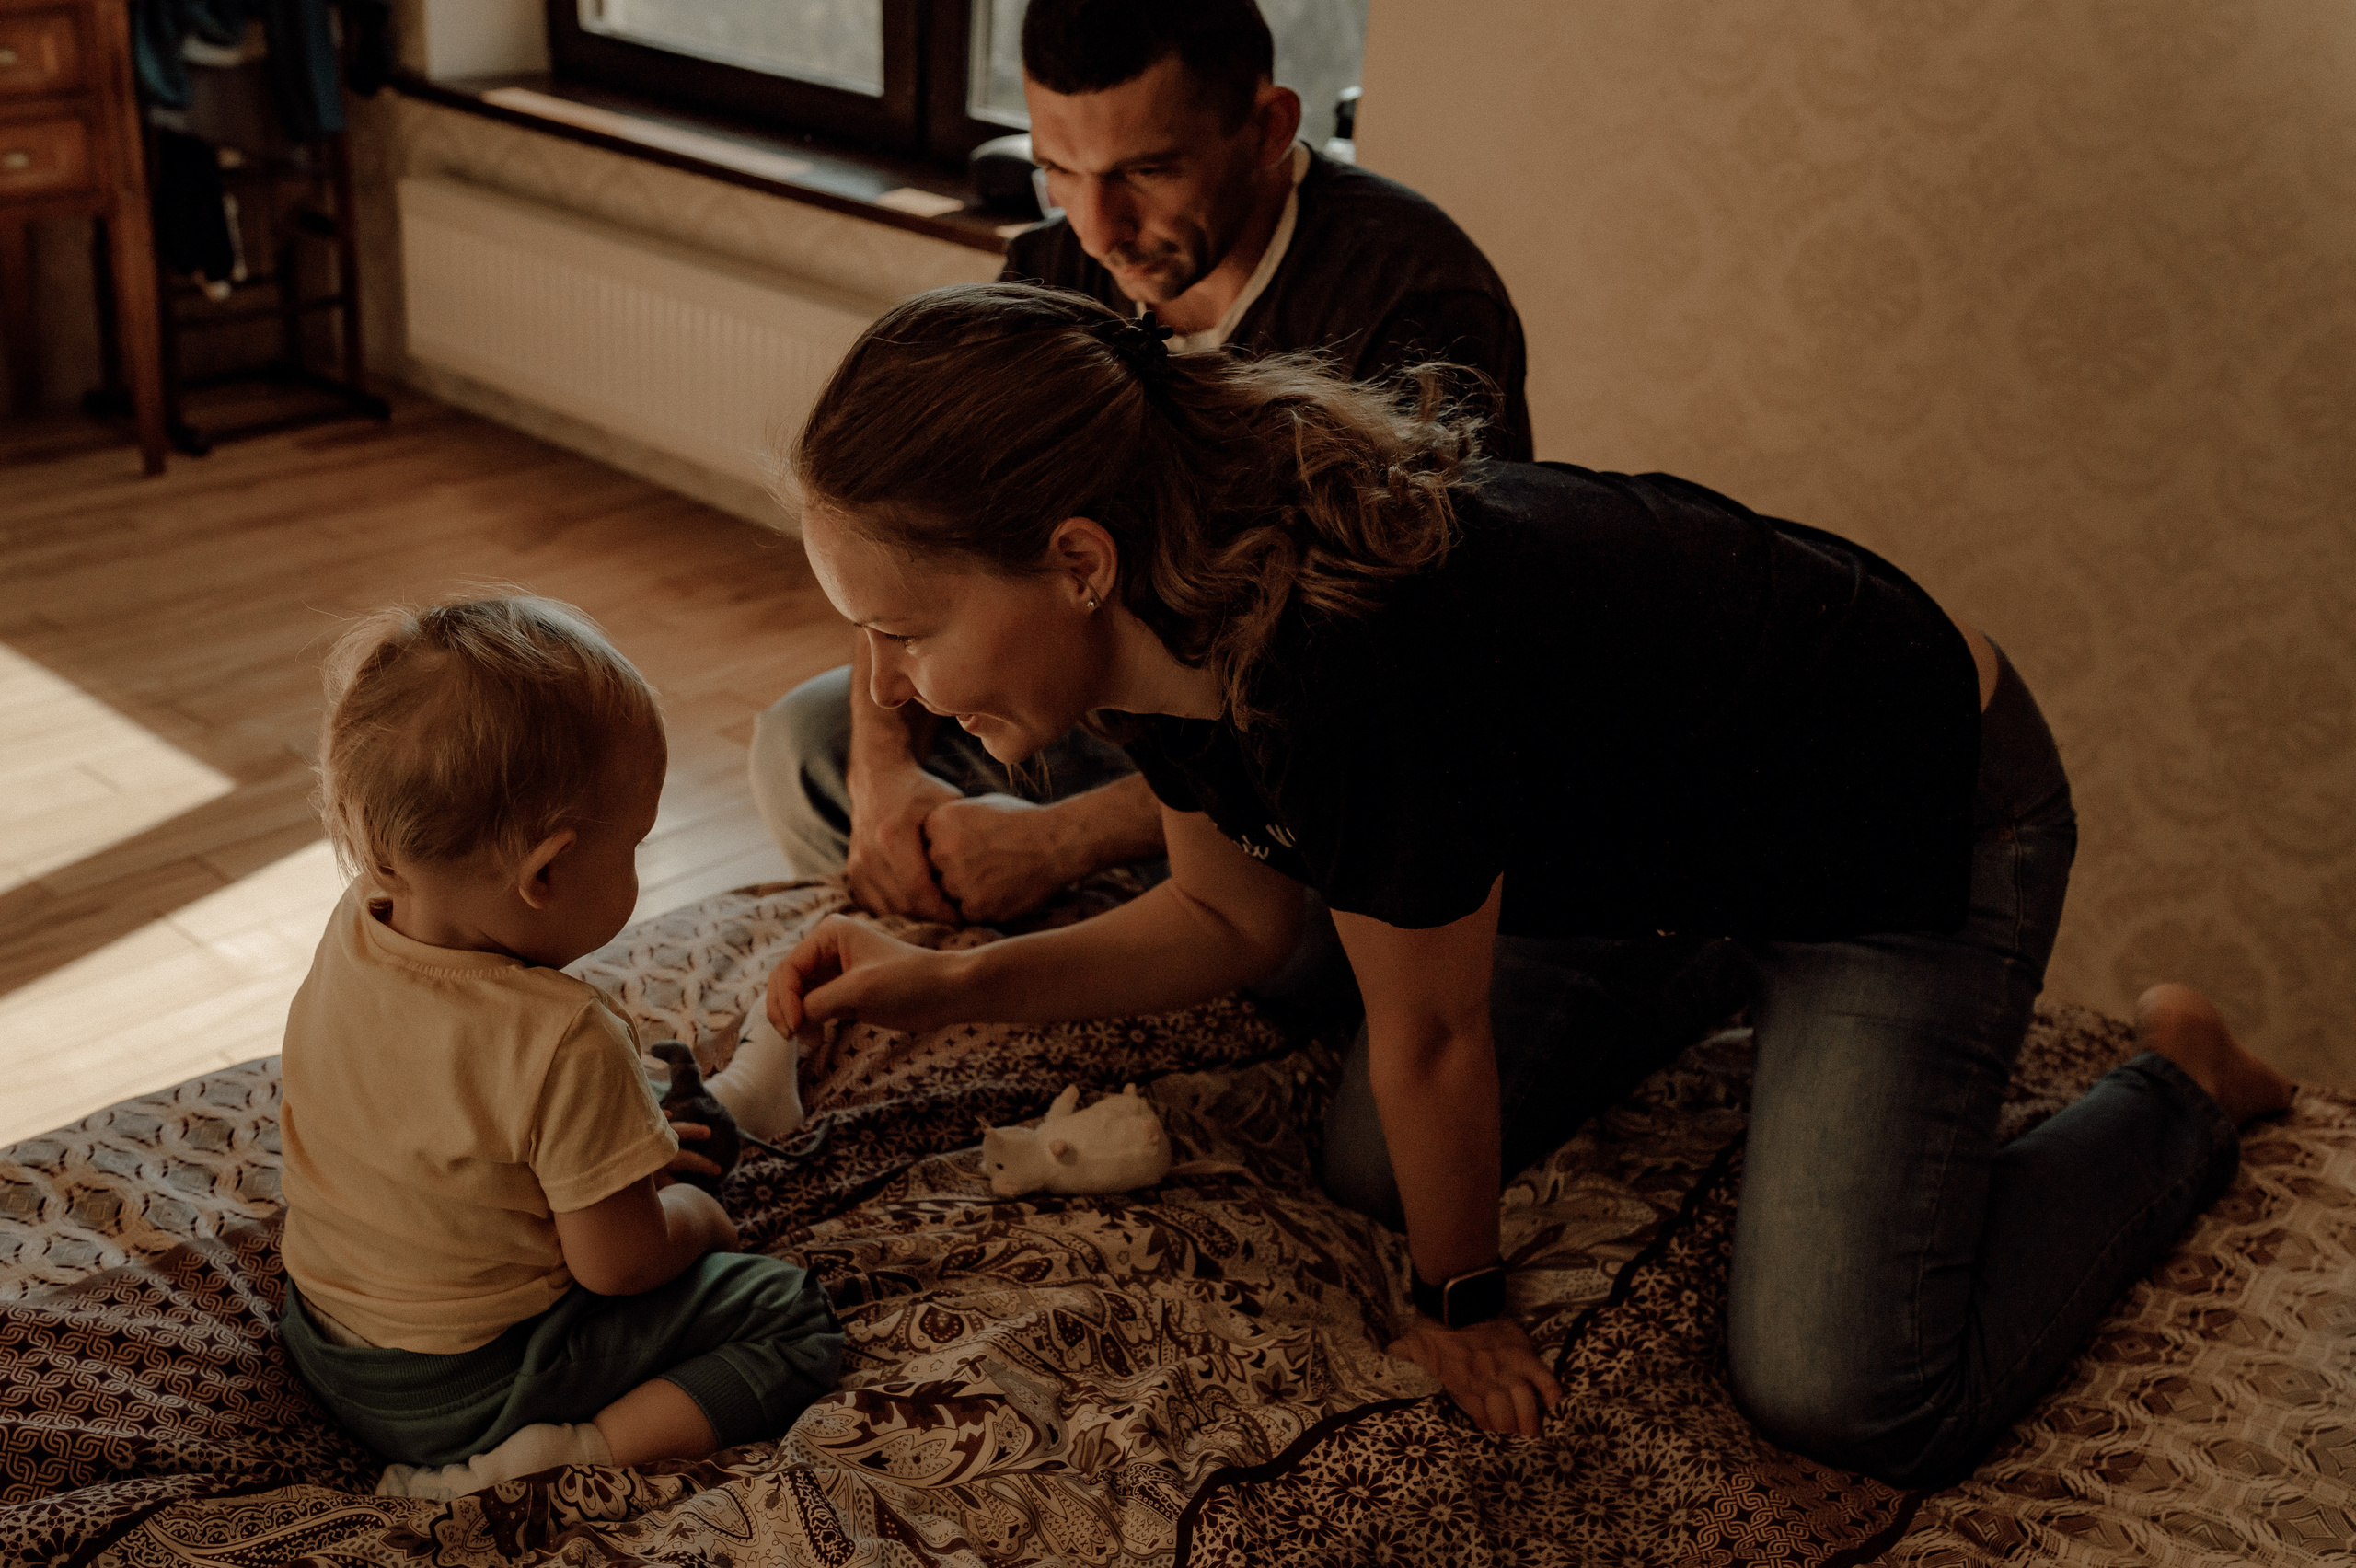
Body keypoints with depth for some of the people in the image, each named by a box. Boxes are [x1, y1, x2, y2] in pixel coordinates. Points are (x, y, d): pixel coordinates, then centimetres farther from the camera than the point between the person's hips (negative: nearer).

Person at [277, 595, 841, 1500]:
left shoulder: (351, 934, -10)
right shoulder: (562, 1042, -33)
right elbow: (620, 1263, -21)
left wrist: (610, 1140, 14)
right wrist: (695, 1218, 0)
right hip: (472, 1385, -8)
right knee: (790, 1317, -3)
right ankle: (581, 1452, -15)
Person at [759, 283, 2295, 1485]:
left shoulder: (1361, 666, -43)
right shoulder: (1173, 605, -16)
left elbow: (1429, 1036, -26)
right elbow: (1234, 917, 2)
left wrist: (1462, 1303, -8)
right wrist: (947, 982, -9)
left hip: (1921, 820, -7)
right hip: (1653, 819, 8)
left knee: (1847, 1397, -8)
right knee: (1365, 1160, 7)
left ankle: (2178, 1092, 16)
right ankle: (1728, 972, 28)